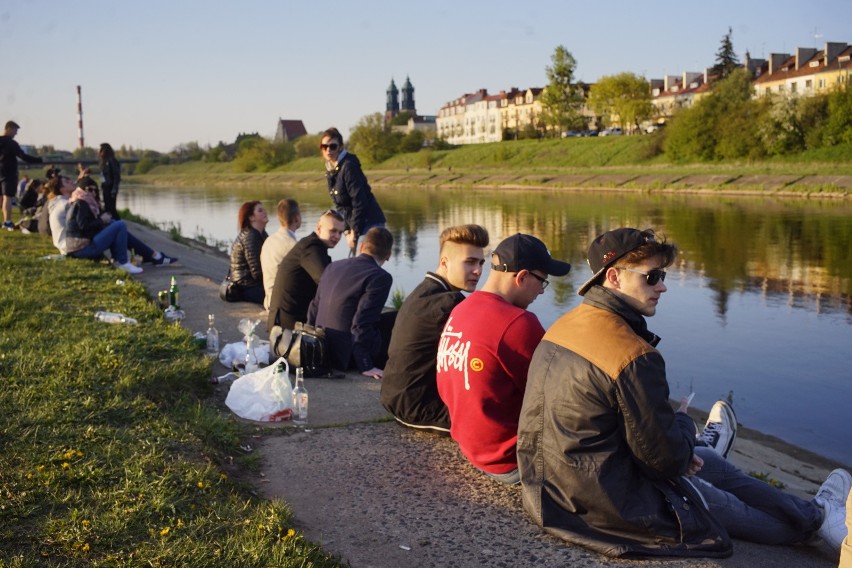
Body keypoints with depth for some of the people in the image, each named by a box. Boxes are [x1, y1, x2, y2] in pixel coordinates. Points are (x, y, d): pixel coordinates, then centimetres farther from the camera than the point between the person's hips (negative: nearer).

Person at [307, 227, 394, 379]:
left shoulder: (333, 266, 9)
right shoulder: (380, 277, -14)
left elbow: (314, 309, 16)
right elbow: (362, 322, -22)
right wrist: (365, 366, -17)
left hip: (324, 350, 8)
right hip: (347, 356, -8)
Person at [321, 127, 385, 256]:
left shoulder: (349, 167, -17)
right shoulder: (330, 170, 9)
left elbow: (360, 202, -20)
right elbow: (340, 206, 12)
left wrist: (354, 233, -16)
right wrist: (348, 231, 4)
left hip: (369, 223, -9)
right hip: (356, 225, 9)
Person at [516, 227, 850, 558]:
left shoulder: (561, 328, 0)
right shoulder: (634, 357, -27)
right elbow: (666, 460, -20)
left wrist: (682, 454, 7)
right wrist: (683, 422, 3)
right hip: (604, 505, -8)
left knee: (708, 461, 25)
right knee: (729, 505, 19)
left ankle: (808, 512, 44)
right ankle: (816, 519, 47)